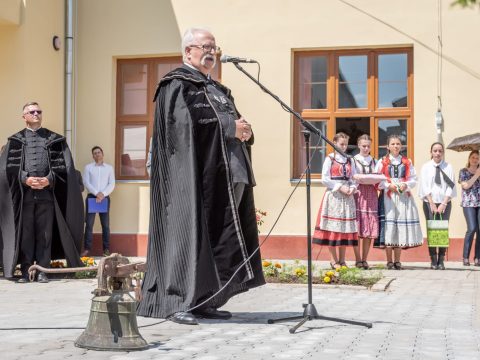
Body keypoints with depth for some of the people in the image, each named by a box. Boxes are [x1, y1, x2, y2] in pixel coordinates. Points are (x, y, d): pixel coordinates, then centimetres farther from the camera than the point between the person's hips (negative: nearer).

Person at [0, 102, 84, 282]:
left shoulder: (54, 139, 11)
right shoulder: (15, 140, 10)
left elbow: (63, 165, 3)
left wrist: (49, 179, -12)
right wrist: (25, 179, -14)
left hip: (47, 193, 0)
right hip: (23, 194, 0)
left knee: (45, 233, 1)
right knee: (25, 234, 1)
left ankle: (42, 271, 6)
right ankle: (25, 271, 7)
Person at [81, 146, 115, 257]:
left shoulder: (109, 168, 9)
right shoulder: (88, 167, 7)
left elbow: (112, 184, 2)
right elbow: (86, 182, -3)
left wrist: (103, 194, -13)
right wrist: (96, 193, -15)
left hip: (105, 198, 1)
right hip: (91, 197, -1)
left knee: (105, 224, 1)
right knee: (89, 224, -3)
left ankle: (106, 249, 5)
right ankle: (87, 248, -1)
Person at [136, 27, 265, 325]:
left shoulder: (218, 89, 25)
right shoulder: (176, 84, -1)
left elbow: (234, 122, 21)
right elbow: (187, 121, -17)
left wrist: (245, 131, -3)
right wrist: (230, 128, -16)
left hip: (222, 176, 8)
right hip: (193, 173, -8)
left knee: (216, 236, 6)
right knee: (189, 232, -12)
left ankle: (204, 300, 10)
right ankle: (178, 302, -11)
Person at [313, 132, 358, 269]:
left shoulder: (350, 160, 14)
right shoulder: (330, 159, -1)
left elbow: (354, 178, 12)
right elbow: (325, 179, -7)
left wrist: (352, 188, -8)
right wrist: (340, 187, -13)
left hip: (347, 197, 5)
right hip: (333, 195, -4)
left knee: (345, 227, 4)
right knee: (332, 227, -5)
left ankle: (342, 260, 11)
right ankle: (334, 260, 3)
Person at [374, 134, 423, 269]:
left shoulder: (407, 162, 13)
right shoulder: (382, 162, 6)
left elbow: (413, 179, 9)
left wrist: (406, 185, -10)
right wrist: (389, 185, -12)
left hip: (404, 197, 2)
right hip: (388, 196, -2)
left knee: (401, 228, 0)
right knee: (388, 227, -6)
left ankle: (397, 260, 8)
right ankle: (389, 261, 1)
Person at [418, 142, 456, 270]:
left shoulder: (448, 167, 4)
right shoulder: (426, 167, 5)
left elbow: (451, 186, 0)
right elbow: (425, 187, -1)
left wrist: (443, 204, -9)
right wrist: (432, 204, -8)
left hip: (445, 203, 0)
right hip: (430, 203, 0)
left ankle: (441, 261, 1)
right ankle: (433, 261, 0)